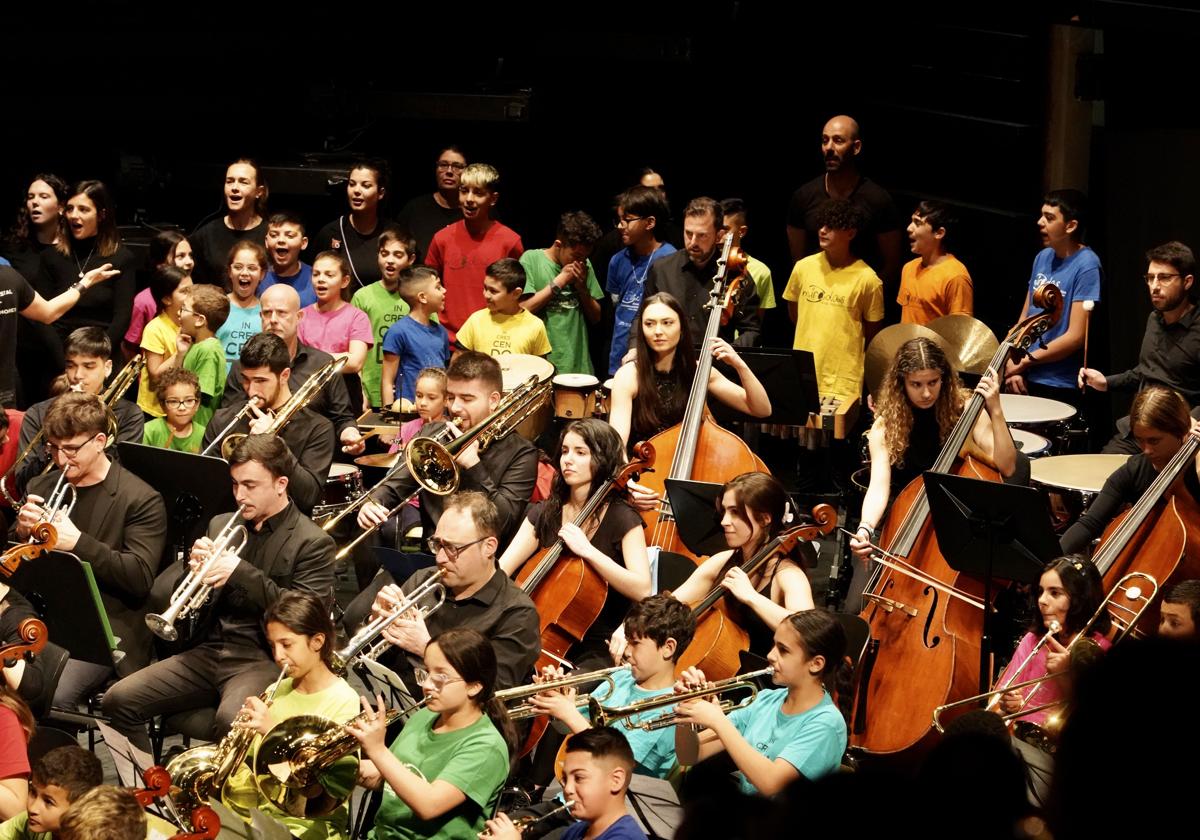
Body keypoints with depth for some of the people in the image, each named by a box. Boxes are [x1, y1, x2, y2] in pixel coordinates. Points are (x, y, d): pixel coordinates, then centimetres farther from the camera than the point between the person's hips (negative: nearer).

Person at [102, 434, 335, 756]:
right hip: (209, 652, 6)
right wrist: (197, 567, -6)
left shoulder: (314, 543, -2)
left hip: (263, 660, -6)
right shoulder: (221, 525, 15)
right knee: (120, 700, -12)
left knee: (230, 720, -37)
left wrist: (241, 572, -19)